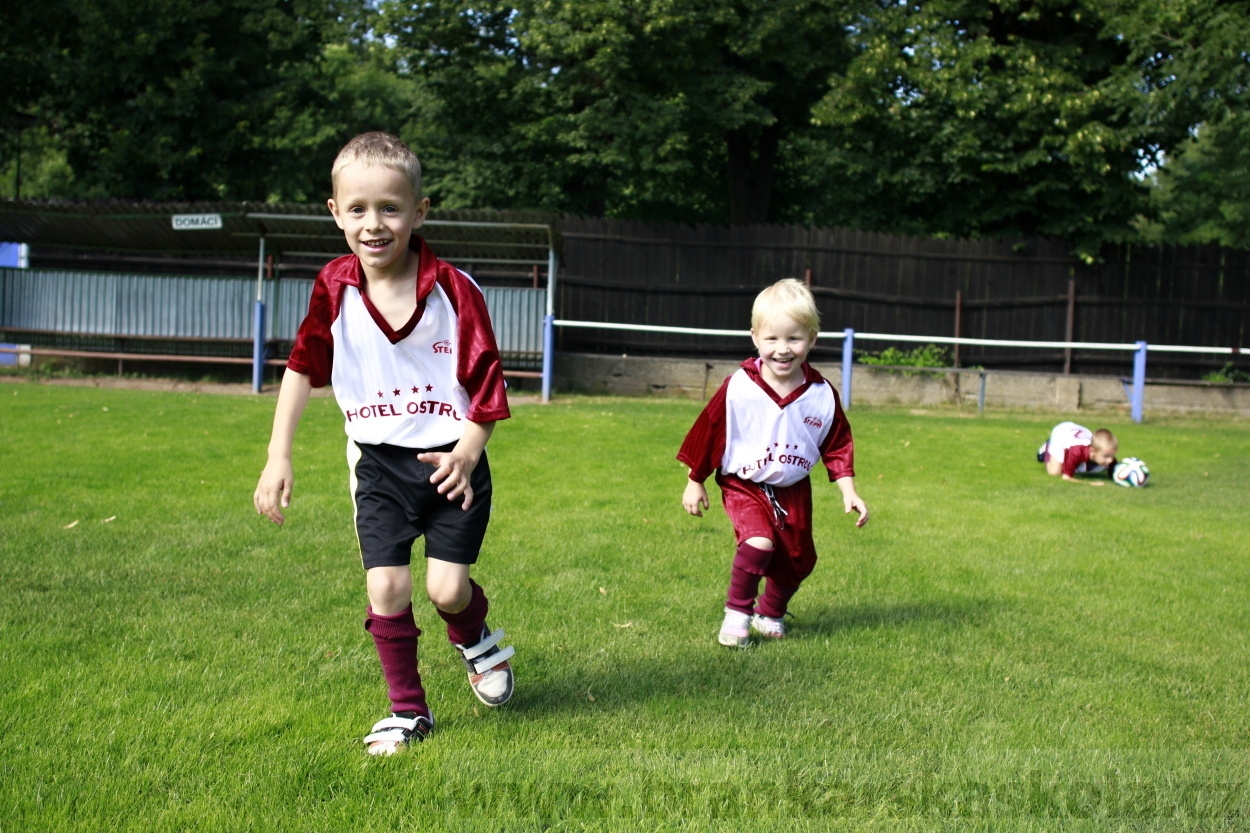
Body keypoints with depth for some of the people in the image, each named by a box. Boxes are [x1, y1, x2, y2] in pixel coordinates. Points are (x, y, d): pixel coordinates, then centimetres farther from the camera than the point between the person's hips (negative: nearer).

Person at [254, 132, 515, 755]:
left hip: (450, 461, -2)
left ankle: (477, 642, 31)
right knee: (385, 588, -1)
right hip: (379, 465, 3)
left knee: (446, 587, -6)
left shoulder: (454, 289, -14)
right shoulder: (334, 289, -6)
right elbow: (303, 367, 4)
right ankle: (408, 711, 19)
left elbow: (487, 378, -9)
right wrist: (278, 456, 1)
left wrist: (466, 454, -20)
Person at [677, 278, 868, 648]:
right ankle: (737, 613, -3)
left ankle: (770, 613, 41)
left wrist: (849, 492, -3)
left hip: (794, 491, 4)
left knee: (797, 560, 12)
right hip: (744, 486, -4)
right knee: (758, 541, -26)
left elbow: (838, 445, 2)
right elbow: (708, 431, -9)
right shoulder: (738, 389, -20)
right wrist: (694, 483, -2)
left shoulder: (822, 395, -11)